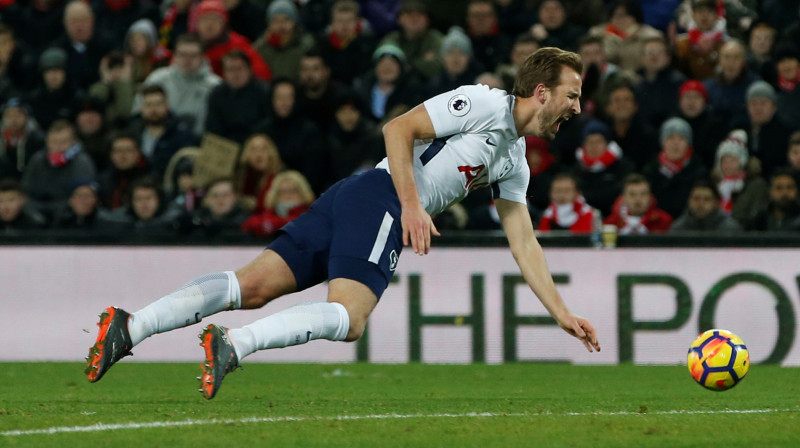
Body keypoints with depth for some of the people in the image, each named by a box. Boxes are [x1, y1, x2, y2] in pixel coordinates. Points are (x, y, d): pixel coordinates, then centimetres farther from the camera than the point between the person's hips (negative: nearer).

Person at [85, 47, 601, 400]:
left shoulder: (514, 163, 26)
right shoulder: (484, 104, -2)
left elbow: (525, 243, 29)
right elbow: (399, 128, -9)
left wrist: (563, 314, 26)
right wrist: (411, 204, -17)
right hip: (379, 197, -8)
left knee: (254, 287, -7)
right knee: (347, 317, -26)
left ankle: (130, 328, -21)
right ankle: (233, 344, -41)